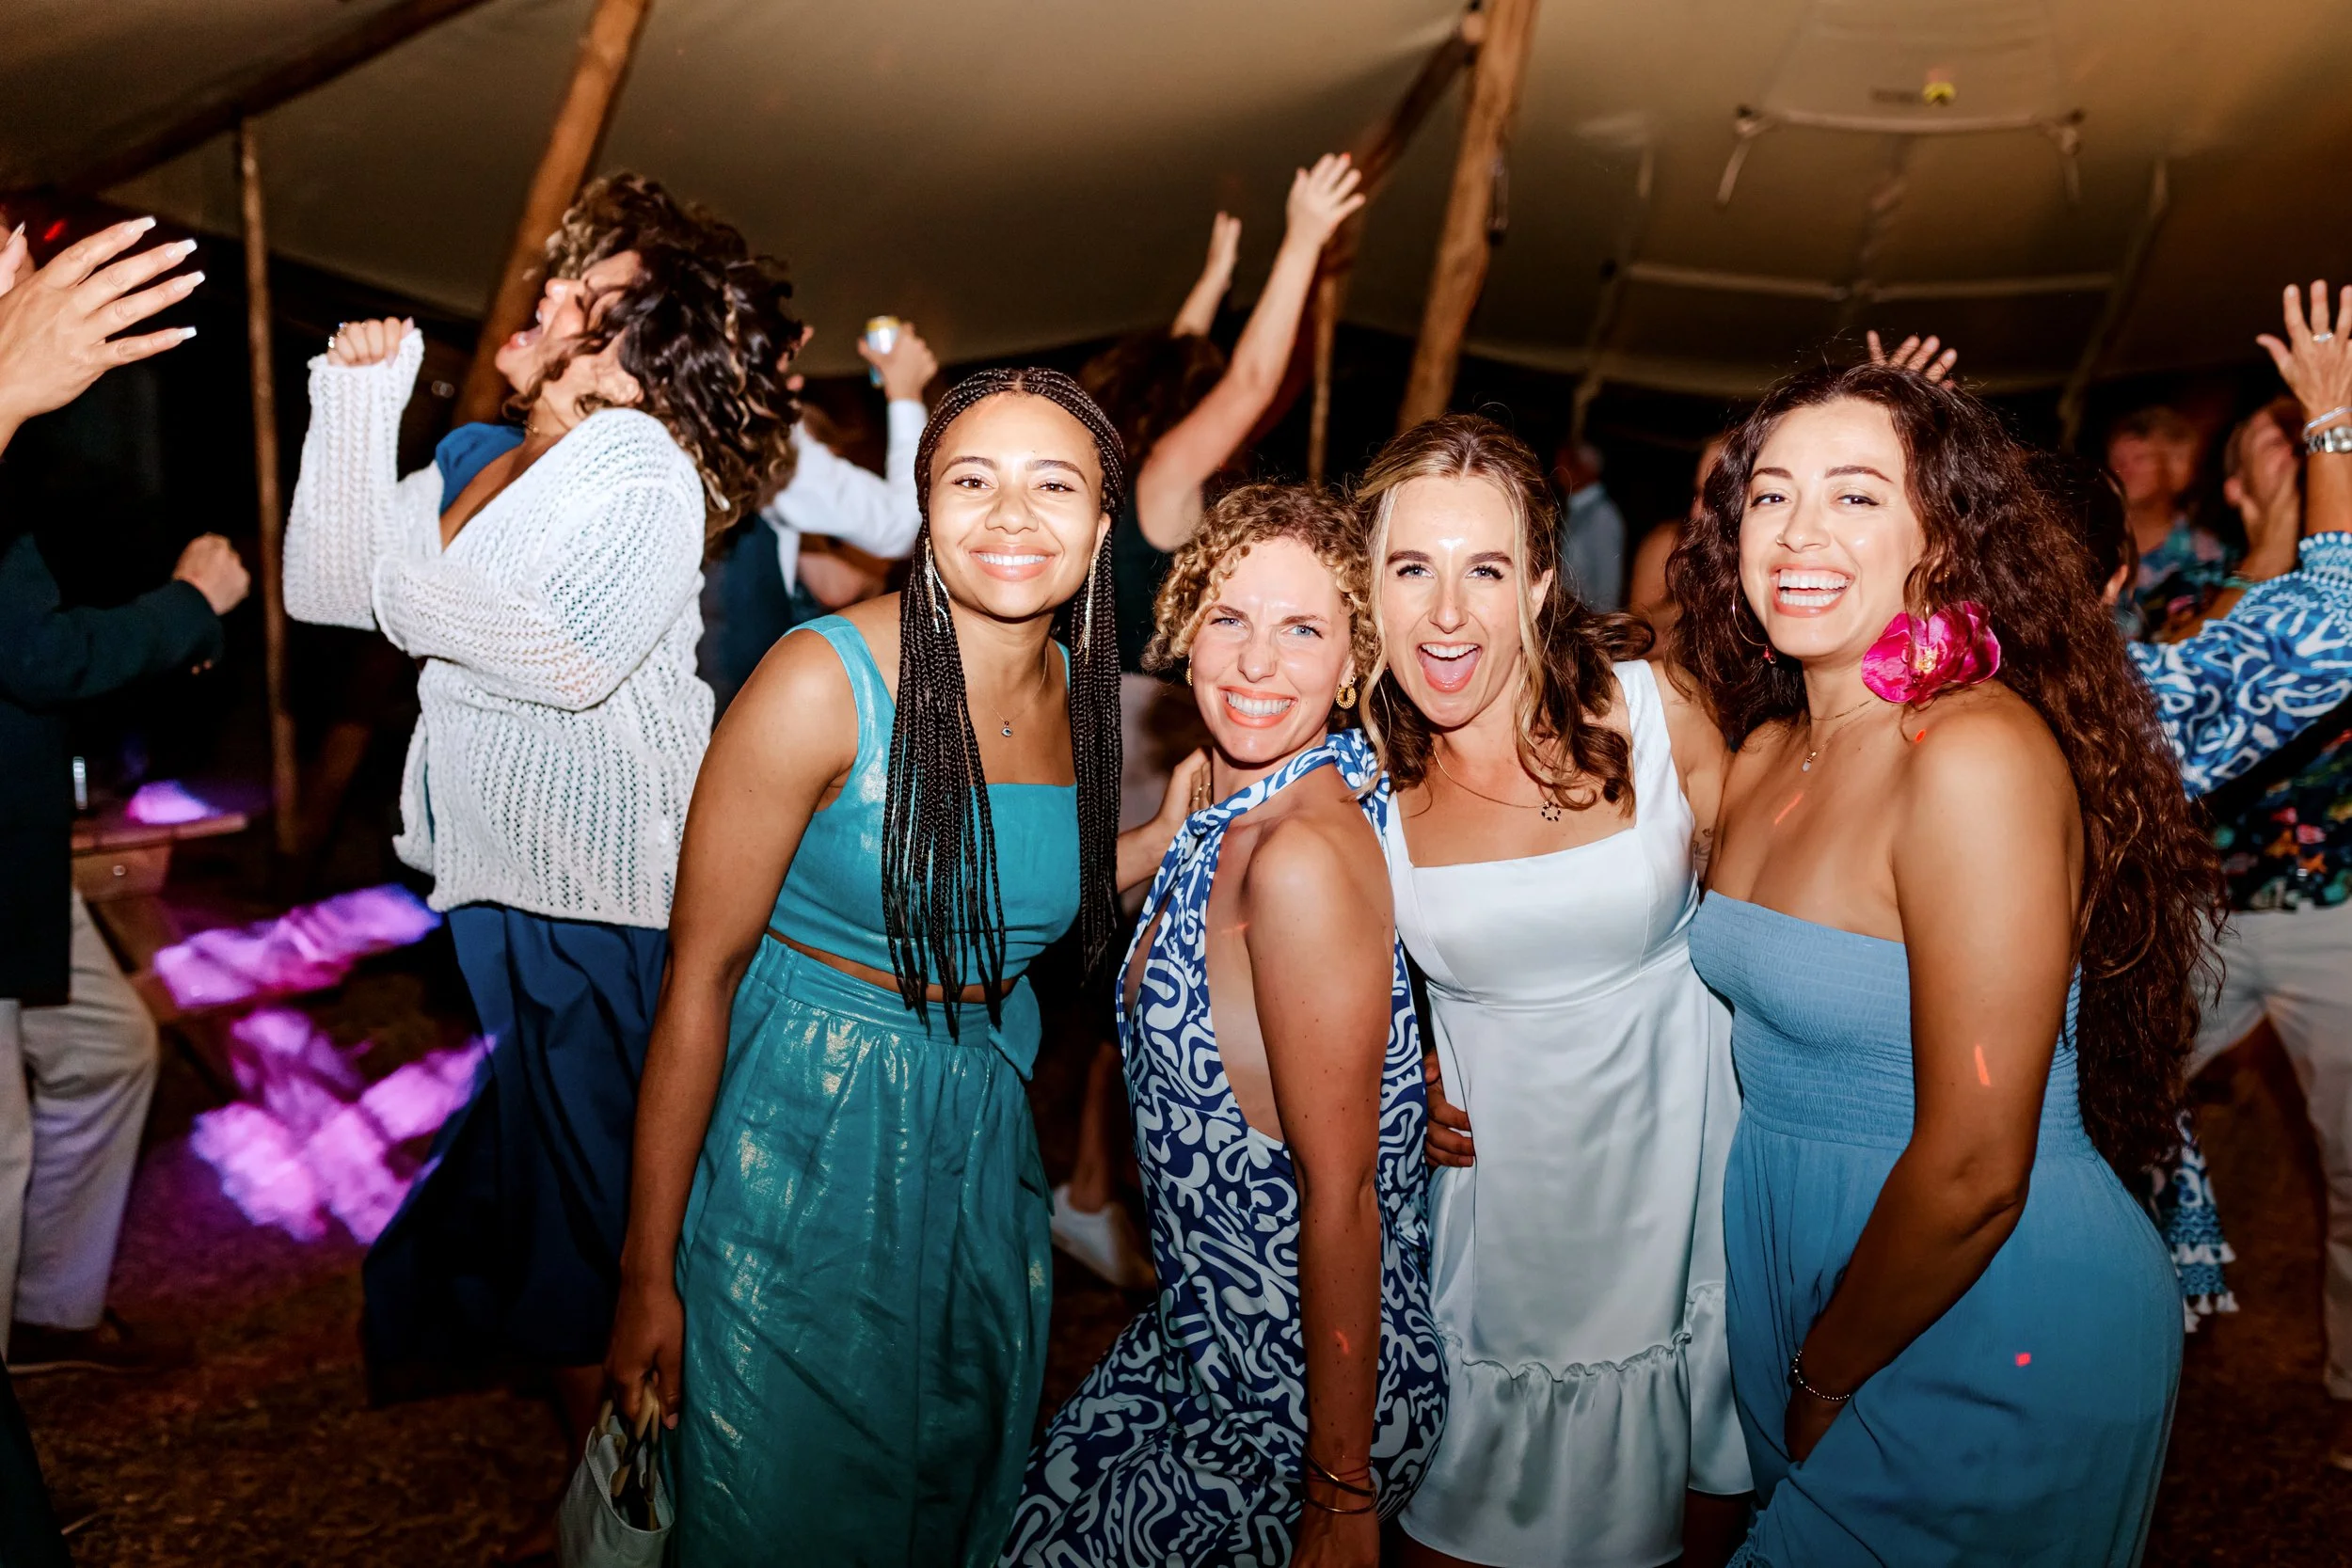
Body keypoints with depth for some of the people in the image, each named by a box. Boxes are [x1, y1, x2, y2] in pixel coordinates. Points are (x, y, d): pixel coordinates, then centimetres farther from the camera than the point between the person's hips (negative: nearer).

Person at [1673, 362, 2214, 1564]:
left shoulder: (1976, 755, -24)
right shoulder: (1760, 755, 1)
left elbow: (1972, 1174, -24)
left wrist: (1825, 1379, -11)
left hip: (1991, 1338, -7)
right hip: (1794, 1264, 7)